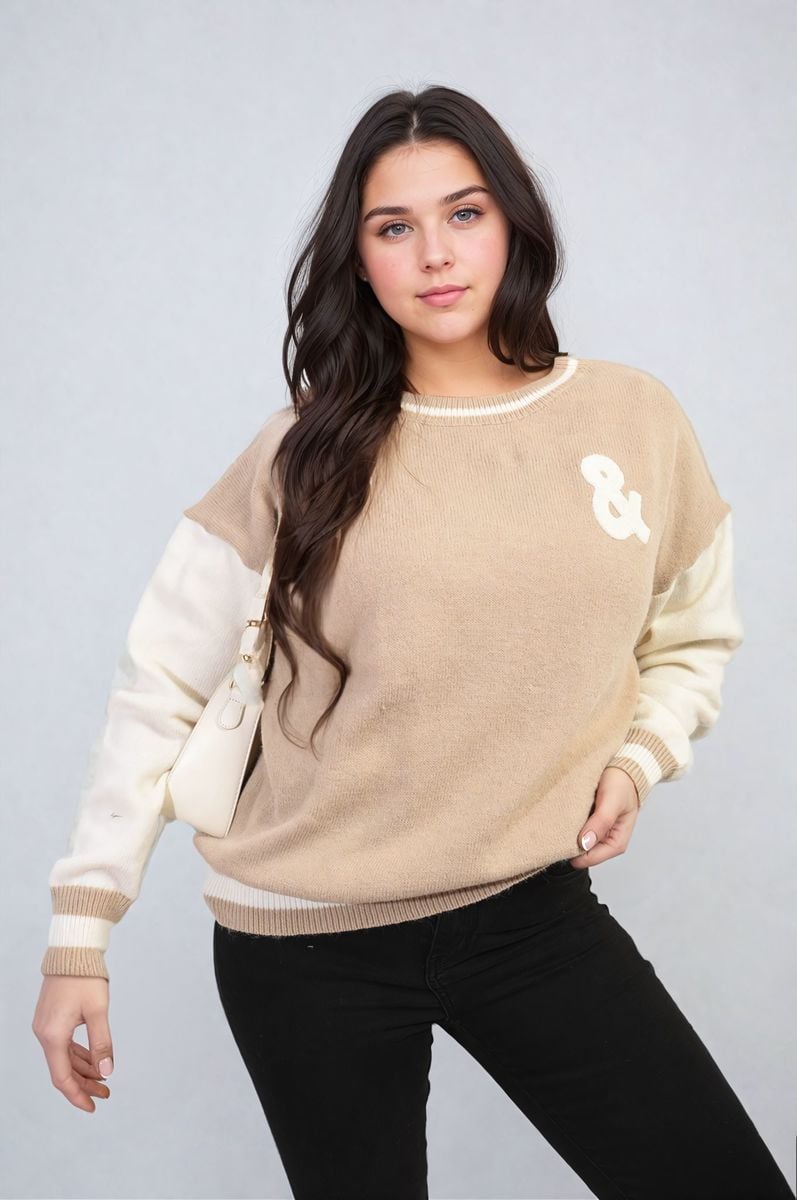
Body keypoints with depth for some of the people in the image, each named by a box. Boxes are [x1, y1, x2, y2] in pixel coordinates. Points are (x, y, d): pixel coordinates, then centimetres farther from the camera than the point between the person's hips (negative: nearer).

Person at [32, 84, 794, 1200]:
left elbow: (694, 639, 14)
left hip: (534, 905, 2)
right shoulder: (311, 450, -6)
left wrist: (640, 757, -5)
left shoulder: (637, 419, 0)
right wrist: (78, 935, -8)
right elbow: (159, 686, -6)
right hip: (308, 949, -1)